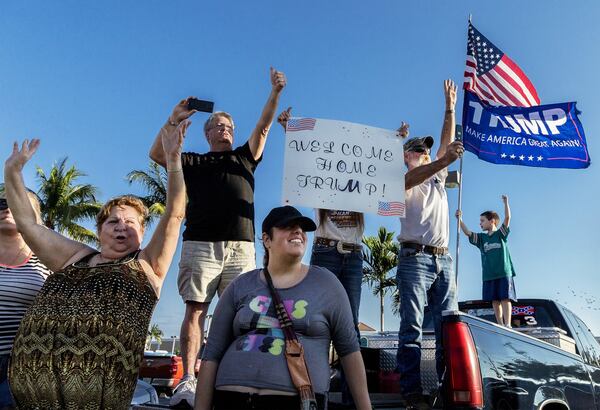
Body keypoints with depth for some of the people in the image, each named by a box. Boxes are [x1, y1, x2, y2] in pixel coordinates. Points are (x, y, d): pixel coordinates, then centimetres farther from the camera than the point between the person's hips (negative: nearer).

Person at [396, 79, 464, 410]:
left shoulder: (436, 178, 25)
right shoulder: (402, 180, 5)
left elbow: (445, 145, 19)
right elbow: (409, 180, -20)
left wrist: (450, 108, 18)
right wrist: (443, 161, -35)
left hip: (443, 259, 6)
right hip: (415, 257, -6)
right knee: (412, 327, -8)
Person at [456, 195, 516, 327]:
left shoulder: (500, 234, 6)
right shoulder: (481, 238, 16)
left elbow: (507, 218, -6)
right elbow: (467, 232, 5)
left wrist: (506, 203, -16)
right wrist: (459, 219, -7)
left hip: (504, 273, -4)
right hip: (489, 275, 4)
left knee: (505, 299, -8)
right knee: (495, 301, 3)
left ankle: (507, 325, -10)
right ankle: (500, 325, 7)